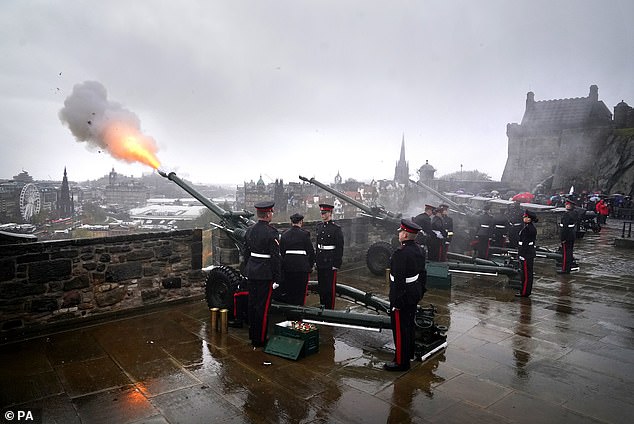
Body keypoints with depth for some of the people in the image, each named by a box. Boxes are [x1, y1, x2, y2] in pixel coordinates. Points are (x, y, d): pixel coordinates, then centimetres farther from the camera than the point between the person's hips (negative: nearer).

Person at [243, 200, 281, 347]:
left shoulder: (249, 230, 5)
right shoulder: (272, 233, -16)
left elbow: (246, 253, 11)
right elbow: (275, 257, -16)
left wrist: (246, 272, 19)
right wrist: (276, 279, -10)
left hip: (251, 272, 7)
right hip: (265, 274, -7)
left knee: (252, 304, 16)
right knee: (262, 307, 1)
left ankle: (252, 335, 30)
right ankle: (260, 339, 9)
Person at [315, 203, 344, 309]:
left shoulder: (336, 229, -10)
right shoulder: (319, 226, 10)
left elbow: (339, 248, -10)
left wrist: (337, 264, -13)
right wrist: (316, 259, 12)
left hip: (330, 263, -6)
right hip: (320, 263, 6)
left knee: (330, 287, 2)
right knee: (320, 286, 14)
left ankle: (330, 309, 12)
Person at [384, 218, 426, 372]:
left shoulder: (400, 254, -26)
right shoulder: (420, 250, 4)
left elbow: (399, 280, -26)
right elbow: (423, 274, 13)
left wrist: (396, 301, -20)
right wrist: (421, 292, 23)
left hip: (403, 297, -9)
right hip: (415, 295, 9)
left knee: (400, 328, 2)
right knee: (410, 324, 22)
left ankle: (401, 361, 13)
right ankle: (409, 353, 39)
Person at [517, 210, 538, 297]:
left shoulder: (528, 229, -19)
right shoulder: (532, 228, 12)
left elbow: (525, 243, -22)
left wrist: (521, 255, -20)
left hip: (526, 254, -10)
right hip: (529, 254, 10)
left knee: (526, 274, -2)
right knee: (528, 274, 16)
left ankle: (524, 292, 5)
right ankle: (527, 291, 26)